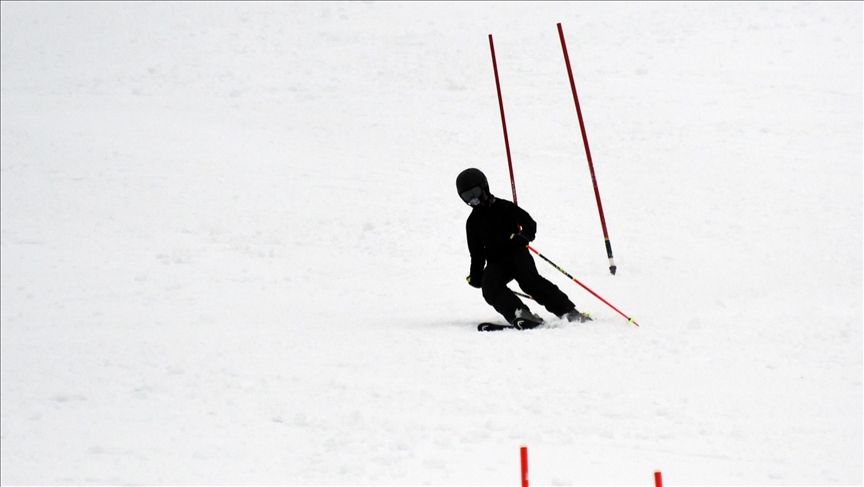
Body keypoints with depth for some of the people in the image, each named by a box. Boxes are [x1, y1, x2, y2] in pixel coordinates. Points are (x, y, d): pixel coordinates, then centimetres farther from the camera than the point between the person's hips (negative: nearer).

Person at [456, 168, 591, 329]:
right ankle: (519, 314, -42)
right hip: (495, 263, 4)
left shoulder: (503, 207, 2)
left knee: (530, 280, -28)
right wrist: (475, 275, 8)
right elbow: (476, 253, 19)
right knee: (489, 286, -27)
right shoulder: (473, 222, 14)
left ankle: (567, 311, -27)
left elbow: (529, 224, -5)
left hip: (517, 253, -4)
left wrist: (523, 237, -25)